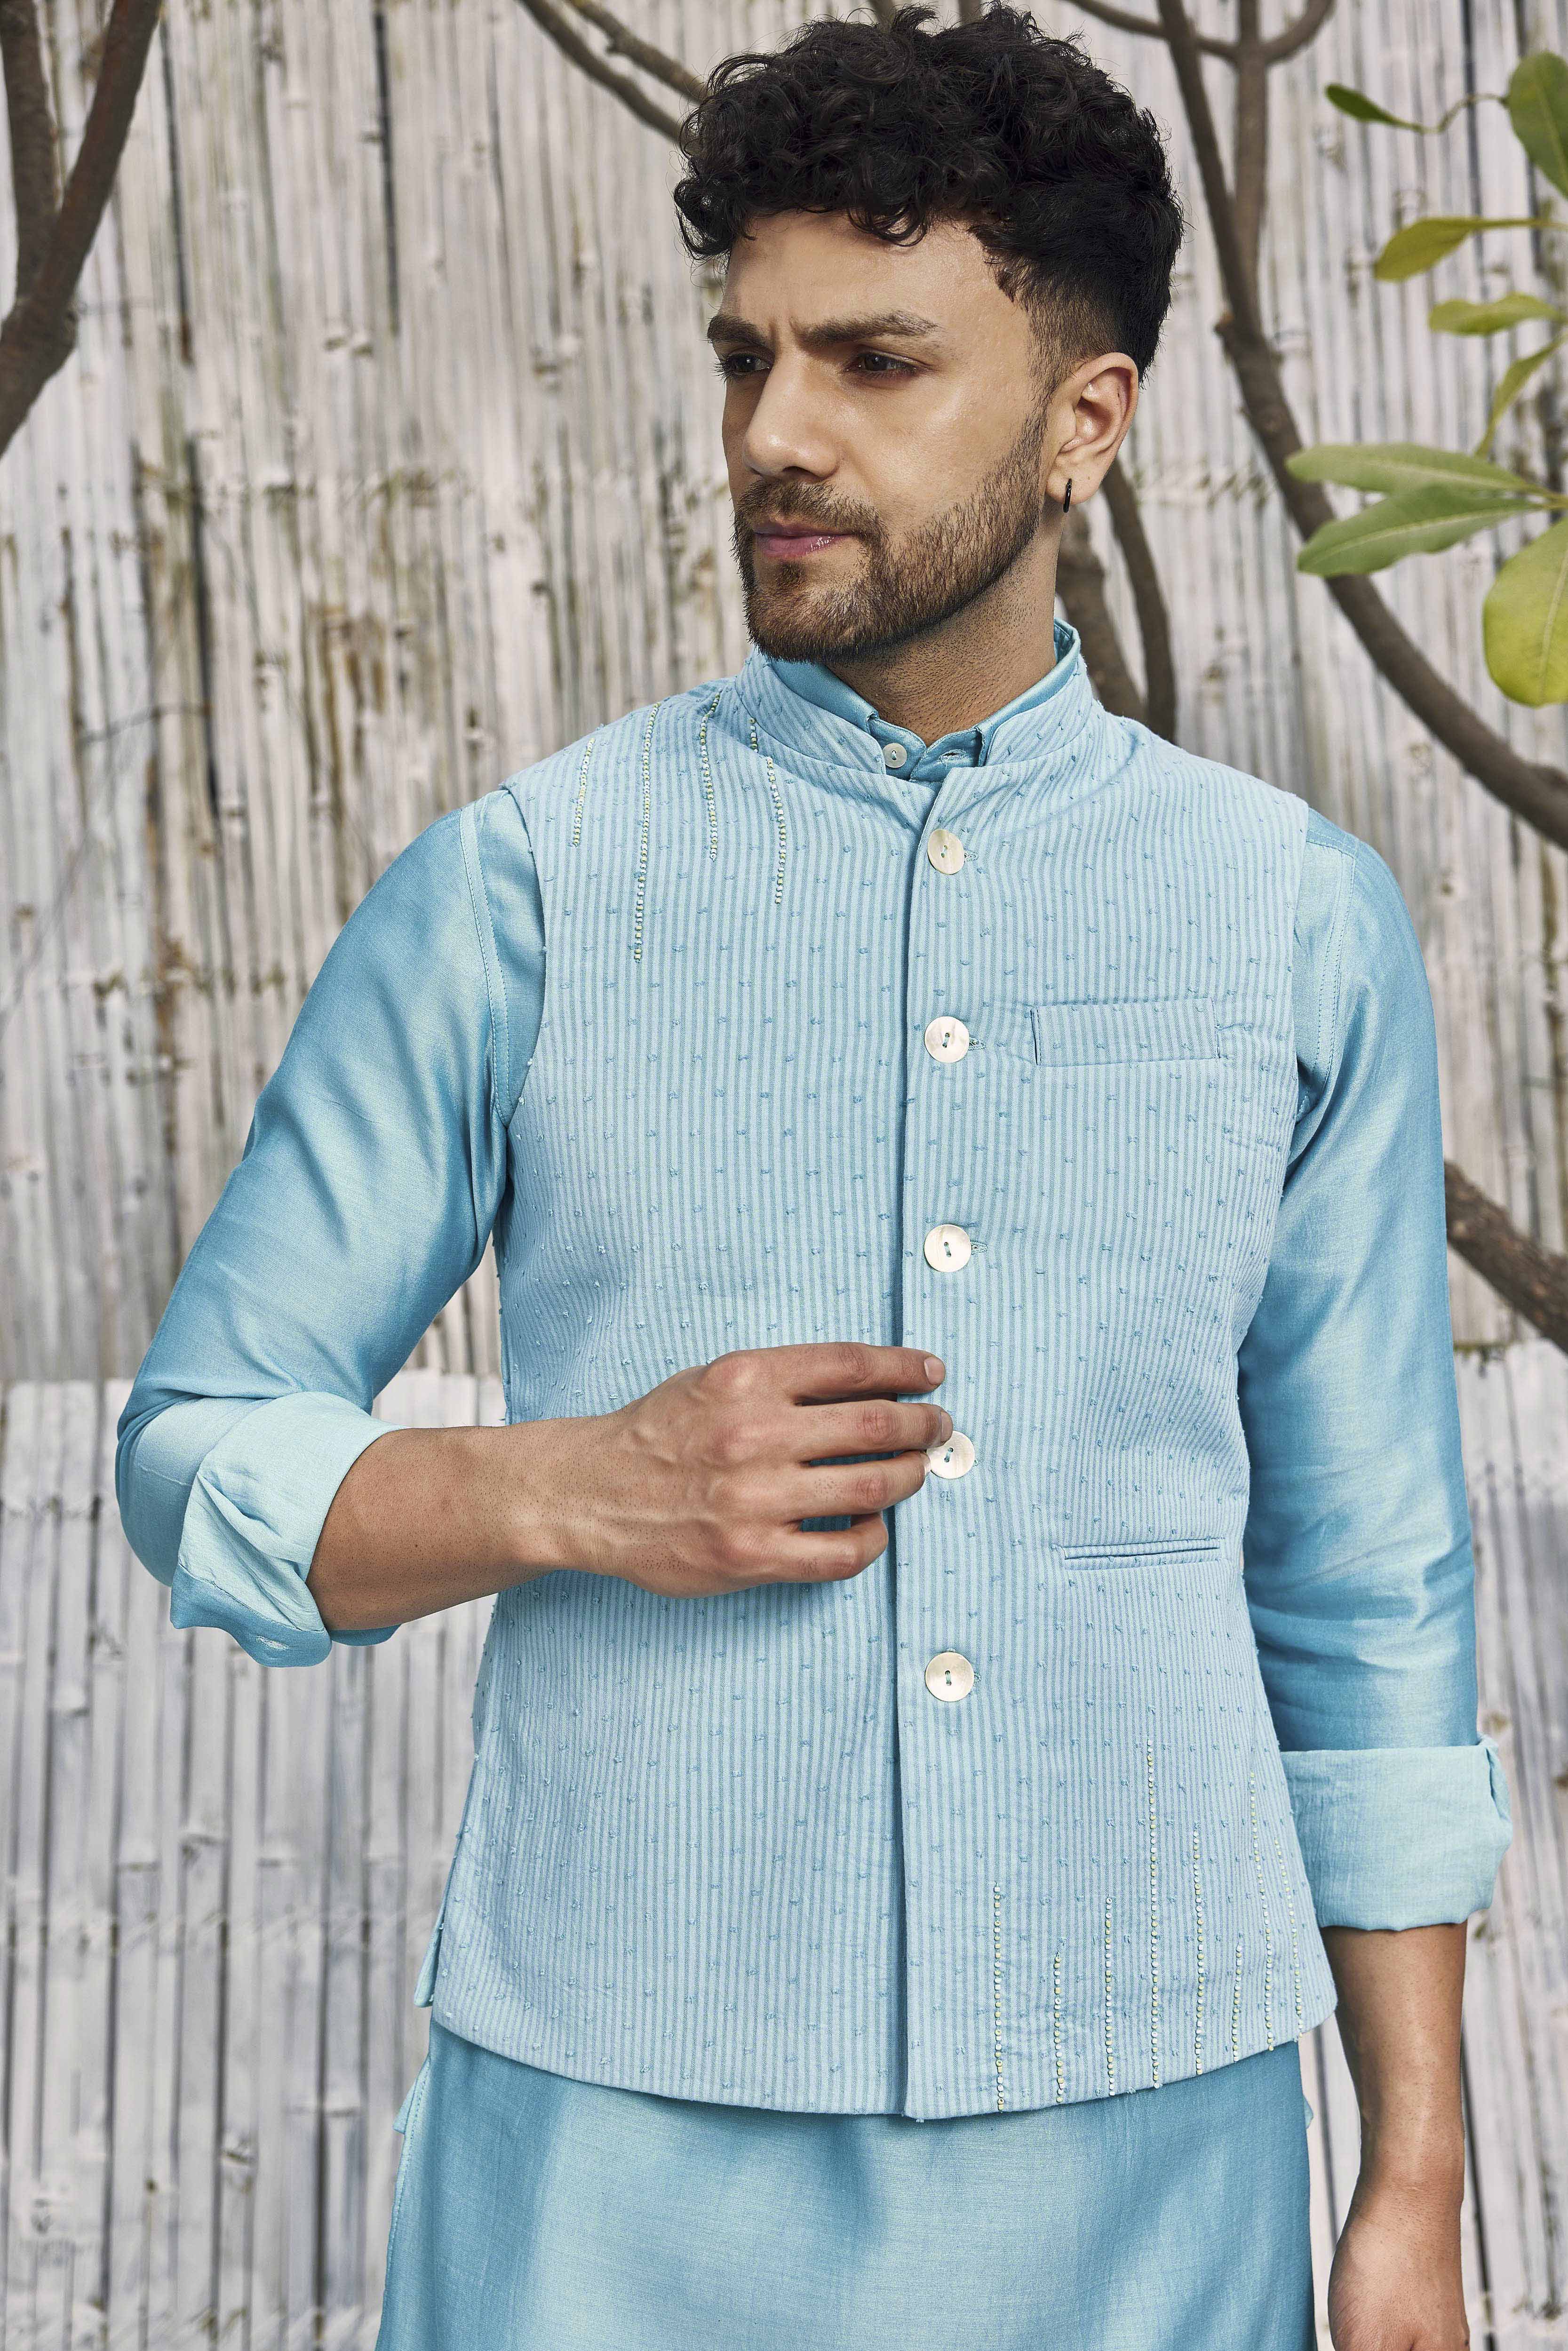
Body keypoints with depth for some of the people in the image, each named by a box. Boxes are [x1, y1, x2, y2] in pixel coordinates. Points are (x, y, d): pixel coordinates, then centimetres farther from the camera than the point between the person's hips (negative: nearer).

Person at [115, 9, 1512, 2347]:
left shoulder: (1304, 926, 3)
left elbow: (1369, 1599, 7)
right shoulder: (518, 891, -2)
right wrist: (576, 1492, -15)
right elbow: (204, 1456, 3)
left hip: (1146, 2146, 2)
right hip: (623, 2148, -1)